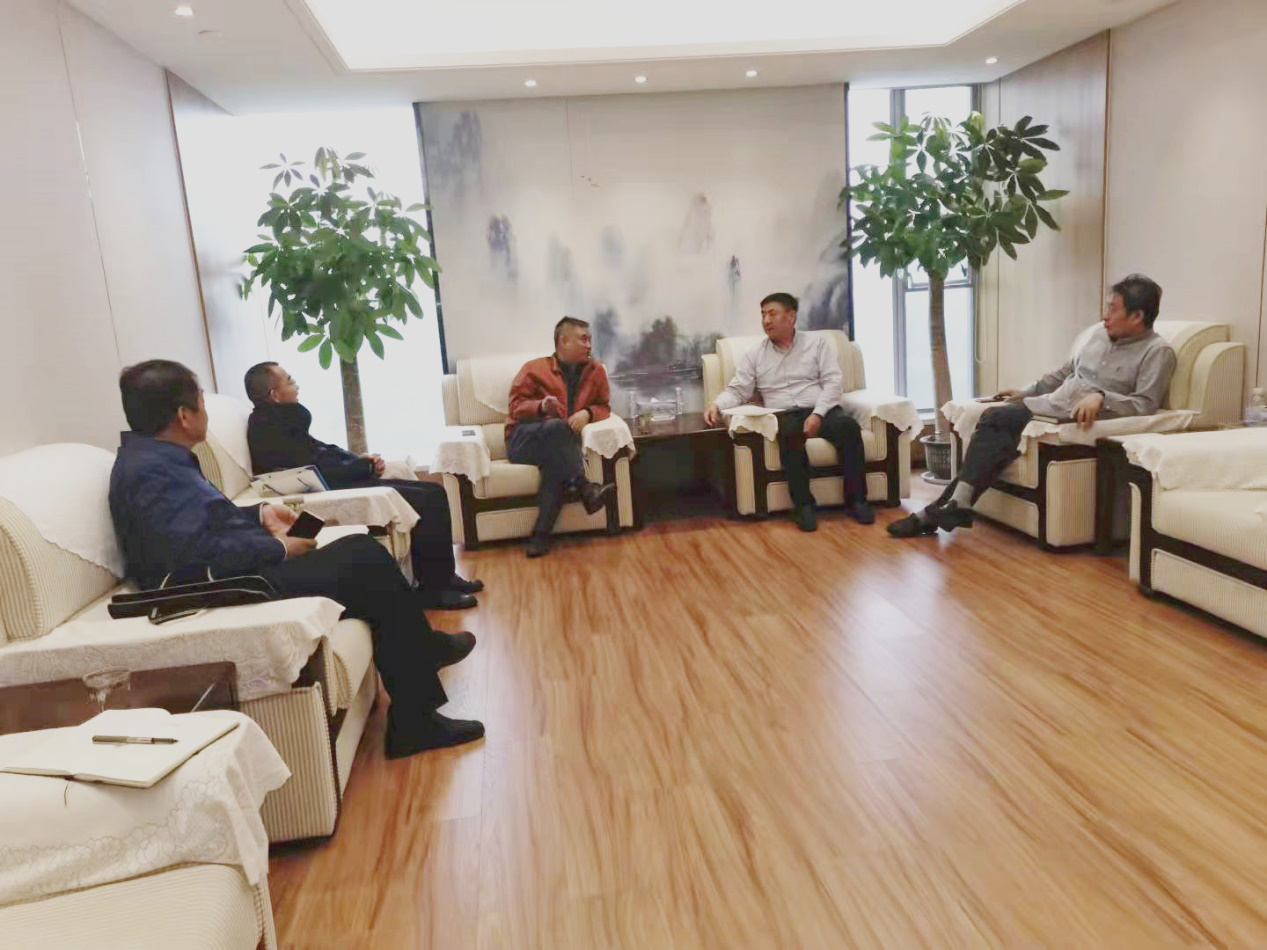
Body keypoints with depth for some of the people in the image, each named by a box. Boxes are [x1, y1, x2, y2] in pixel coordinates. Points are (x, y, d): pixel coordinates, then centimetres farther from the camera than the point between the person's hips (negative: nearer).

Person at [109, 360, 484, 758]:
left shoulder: (157, 458, 14)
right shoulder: (149, 472, -19)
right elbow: (200, 554, -28)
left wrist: (260, 513, 10)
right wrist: (278, 549, -16)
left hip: (244, 570, 11)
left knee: (362, 552, 5)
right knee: (365, 562, -10)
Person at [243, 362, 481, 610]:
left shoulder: (277, 419, 14)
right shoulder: (268, 427, -16)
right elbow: (320, 471, -20)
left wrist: (361, 461, -2)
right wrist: (367, 466, -8)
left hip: (334, 481, 10)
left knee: (433, 493, 4)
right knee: (424, 501, -20)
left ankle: (443, 576, 10)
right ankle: (433, 589, -10)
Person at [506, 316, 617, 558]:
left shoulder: (596, 371, 11)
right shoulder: (534, 369, 4)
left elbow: (603, 406, 11)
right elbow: (516, 406, 0)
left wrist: (587, 413, -13)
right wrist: (541, 406, -21)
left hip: (556, 445, 2)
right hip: (524, 440, -2)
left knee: (556, 466, -36)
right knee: (558, 427, -36)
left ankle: (541, 534, -33)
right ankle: (585, 489, -38)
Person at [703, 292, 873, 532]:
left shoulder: (817, 343, 13)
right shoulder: (753, 355, 16)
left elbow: (832, 382, 3)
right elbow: (738, 390, 8)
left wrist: (817, 414, -14)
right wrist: (717, 404, -15)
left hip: (822, 411, 1)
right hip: (785, 415, 0)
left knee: (848, 425, -32)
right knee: (791, 433, -37)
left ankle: (856, 499, -23)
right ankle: (803, 504, -29)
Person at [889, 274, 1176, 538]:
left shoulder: (1157, 351, -4)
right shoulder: (1101, 334, 18)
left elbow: (1146, 403, -14)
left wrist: (1101, 397, -28)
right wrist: (1025, 391, 21)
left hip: (1078, 422, -7)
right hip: (1046, 406, 7)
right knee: (993, 418, -20)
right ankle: (955, 503, -23)